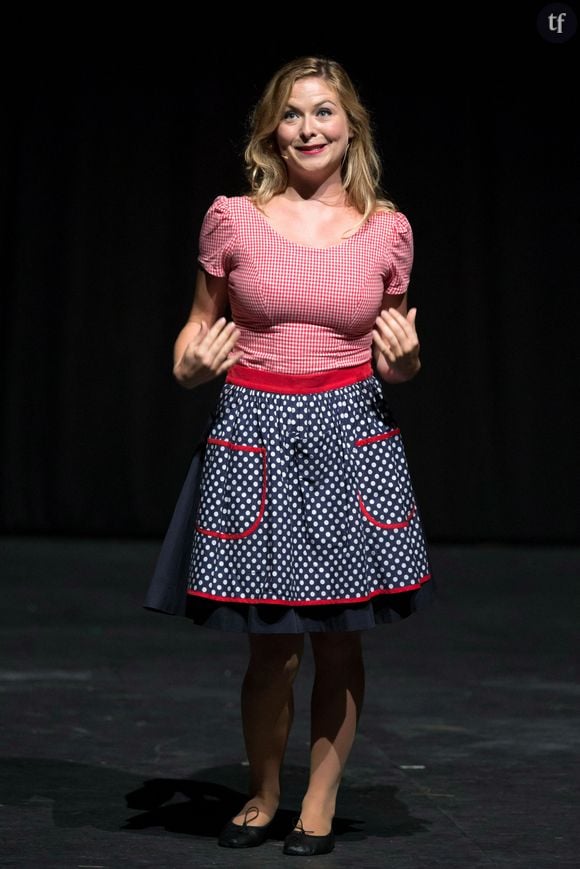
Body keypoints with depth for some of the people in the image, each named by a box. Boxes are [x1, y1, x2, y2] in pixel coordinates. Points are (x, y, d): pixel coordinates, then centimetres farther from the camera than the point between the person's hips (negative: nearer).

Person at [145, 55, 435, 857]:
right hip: (256, 435, -1)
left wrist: (406, 360, -8)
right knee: (272, 644, 4)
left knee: (340, 637, 5)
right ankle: (262, 796, 27)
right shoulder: (233, 219, 0)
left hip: (353, 435, 1)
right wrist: (191, 364, -9)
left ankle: (321, 802, 23)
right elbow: (202, 321, 11)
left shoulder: (388, 229, 4)